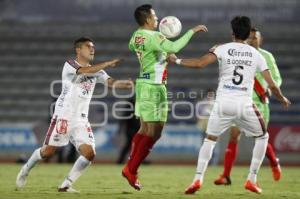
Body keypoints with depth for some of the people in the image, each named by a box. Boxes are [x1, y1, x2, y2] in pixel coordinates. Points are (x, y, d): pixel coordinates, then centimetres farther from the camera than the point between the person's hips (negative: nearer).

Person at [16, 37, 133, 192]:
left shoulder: (96, 71, 13)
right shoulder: (69, 66, -7)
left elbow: (110, 82, -3)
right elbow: (86, 71, -27)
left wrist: (125, 83, -22)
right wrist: (108, 63, -27)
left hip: (81, 120, 6)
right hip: (63, 116, -6)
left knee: (89, 153, -11)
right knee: (48, 151, -1)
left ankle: (65, 185, 1)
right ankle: (25, 170, 27)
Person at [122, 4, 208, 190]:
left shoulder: (137, 36, 8)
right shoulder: (153, 37, -19)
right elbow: (173, 47, -34)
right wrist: (192, 31, -25)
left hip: (144, 83, 9)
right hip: (153, 87, -9)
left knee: (145, 129, 15)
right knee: (154, 132, -6)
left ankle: (130, 168, 18)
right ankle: (131, 170, -3)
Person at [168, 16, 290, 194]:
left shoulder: (223, 49, 1)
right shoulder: (256, 54, 6)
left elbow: (200, 63, -12)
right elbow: (272, 85, 6)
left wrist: (177, 61, 2)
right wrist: (283, 99, 25)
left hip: (223, 103, 0)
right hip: (244, 104, 0)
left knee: (210, 140, 16)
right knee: (262, 137, 22)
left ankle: (198, 179, -2)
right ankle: (252, 180, 15)